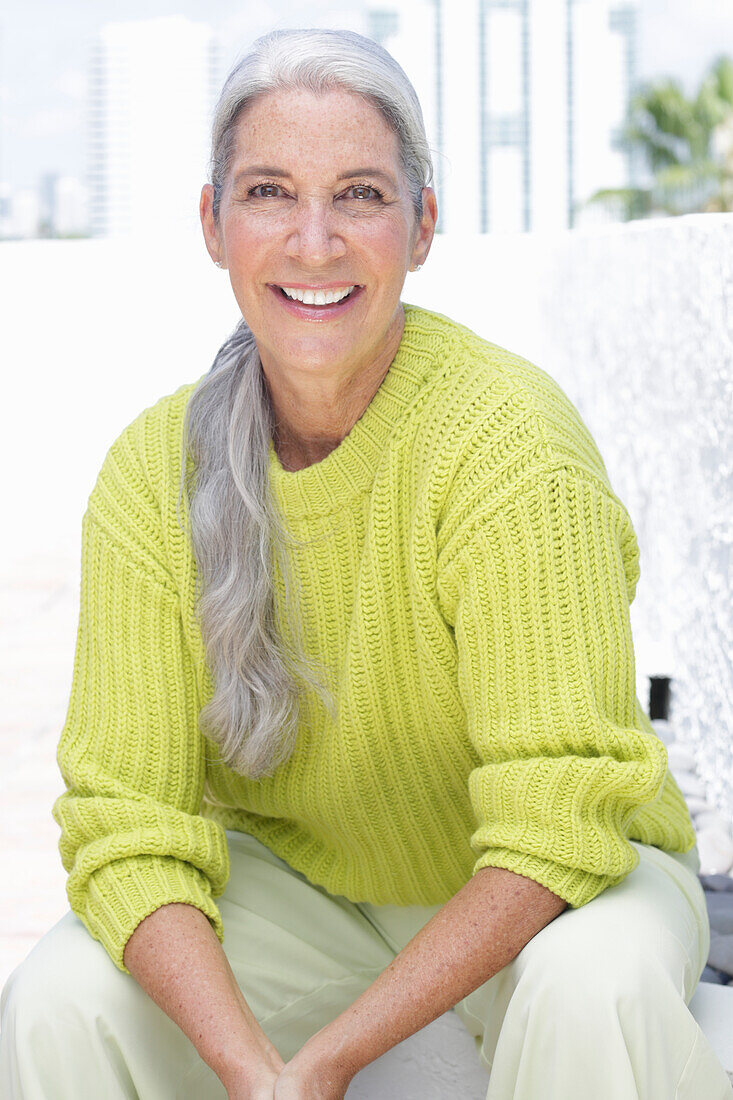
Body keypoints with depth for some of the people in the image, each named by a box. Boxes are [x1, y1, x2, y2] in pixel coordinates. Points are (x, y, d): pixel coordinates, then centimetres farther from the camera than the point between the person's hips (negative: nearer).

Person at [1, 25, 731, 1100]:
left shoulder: (513, 445, -24)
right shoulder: (153, 475, -12)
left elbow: (557, 828, -25)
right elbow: (129, 818, -15)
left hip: (555, 888, -3)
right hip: (301, 882, 3)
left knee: (592, 992, -35)